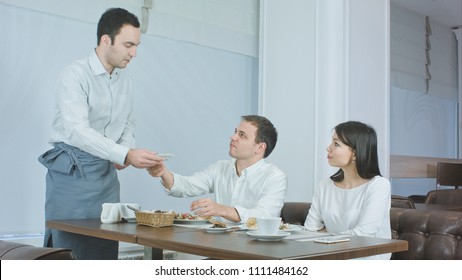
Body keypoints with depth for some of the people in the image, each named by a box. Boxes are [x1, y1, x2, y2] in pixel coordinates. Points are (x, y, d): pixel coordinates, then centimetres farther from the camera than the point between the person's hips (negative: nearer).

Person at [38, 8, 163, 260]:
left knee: (105, 247, 6)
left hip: (107, 172, 6)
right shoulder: (75, 75, -14)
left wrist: (126, 150, -1)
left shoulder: (125, 78, 8)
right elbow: (77, 131, -25)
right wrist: (126, 154, -33)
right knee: (67, 248, -1)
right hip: (72, 171, -6)